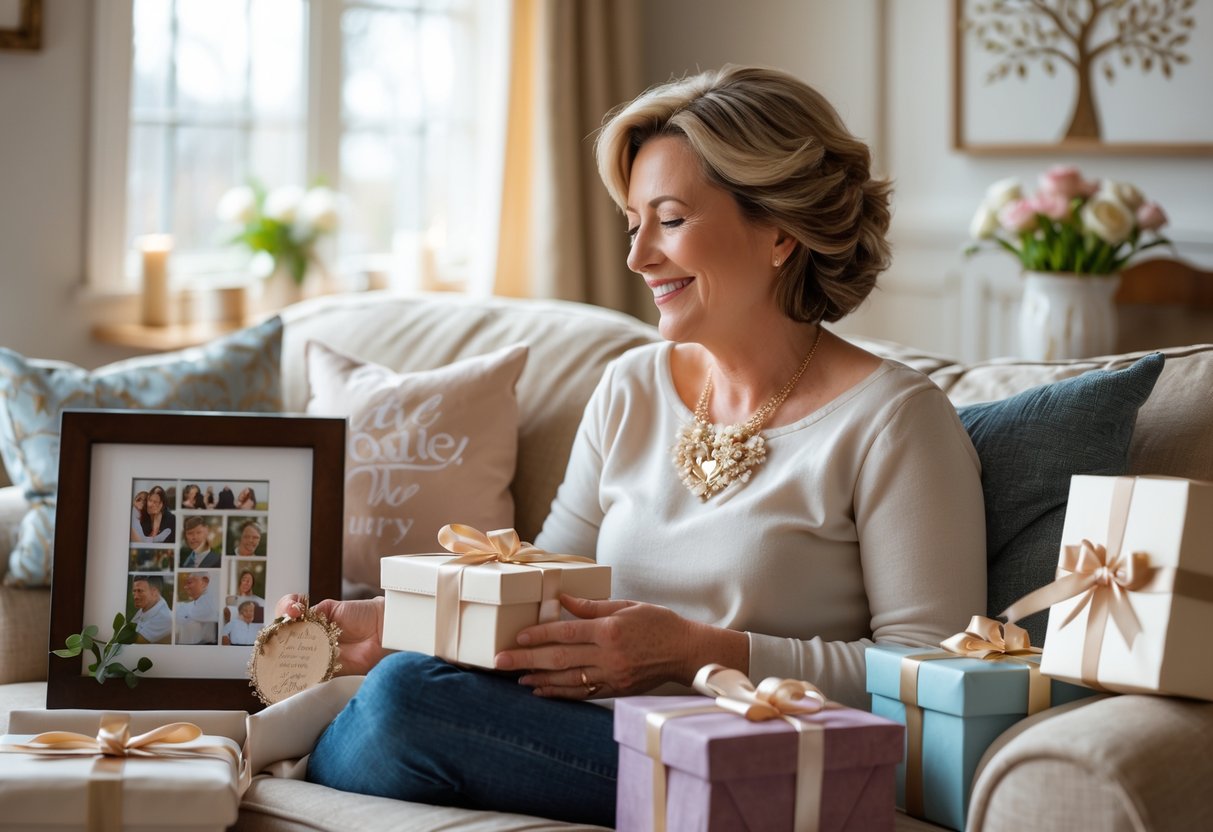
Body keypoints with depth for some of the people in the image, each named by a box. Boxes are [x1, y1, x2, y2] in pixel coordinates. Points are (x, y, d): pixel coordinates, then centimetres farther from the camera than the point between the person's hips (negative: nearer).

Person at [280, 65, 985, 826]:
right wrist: (390, 623, -3)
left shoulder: (892, 420, -7)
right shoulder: (630, 390, 14)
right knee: (401, 674, -27)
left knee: (403, 701, -24)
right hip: (599, 743, 5)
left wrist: (698, 652, -19)